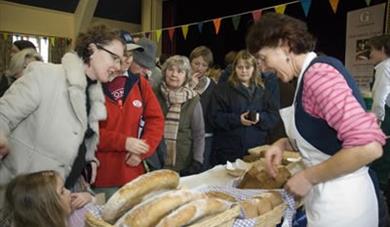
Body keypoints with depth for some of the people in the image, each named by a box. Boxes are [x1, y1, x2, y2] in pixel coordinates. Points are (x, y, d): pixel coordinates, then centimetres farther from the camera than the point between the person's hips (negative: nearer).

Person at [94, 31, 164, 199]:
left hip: (134, 171, 4)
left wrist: (142, 151, -6)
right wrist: (124, 142, -18)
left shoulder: (140, 83, 5)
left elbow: (156, 119, 5)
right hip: (102, 174, -4)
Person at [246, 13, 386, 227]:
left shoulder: (318, 72, -20)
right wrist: (284, 144, 1)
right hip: (327, 195, 9)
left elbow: (368, 147, -28)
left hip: (340, 199, -9)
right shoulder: (313, 74, 8)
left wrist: (308, 177, -18)